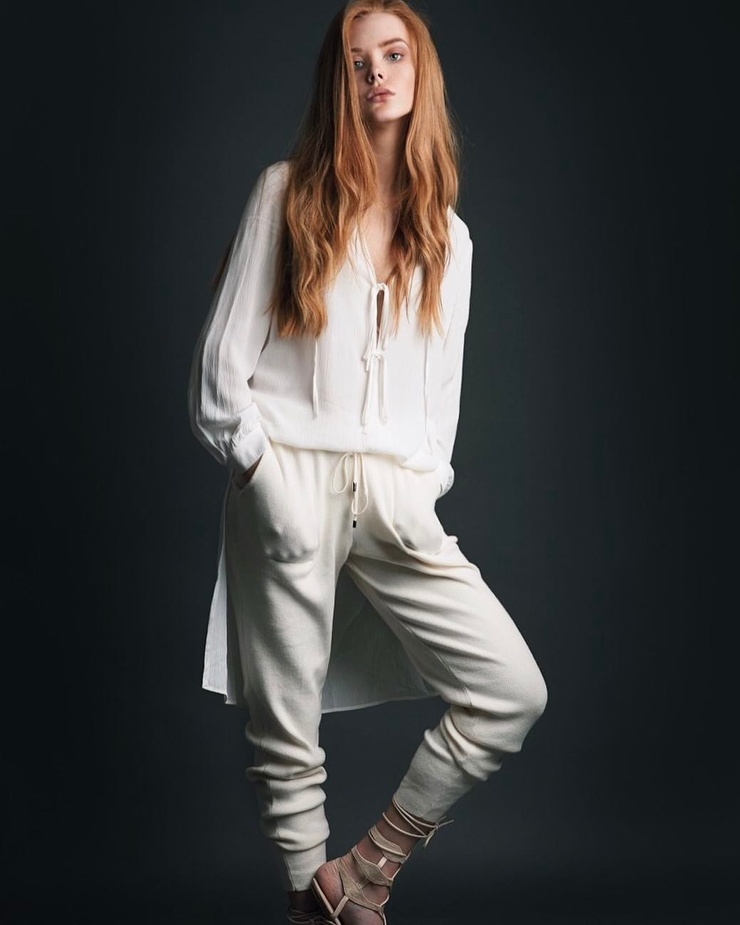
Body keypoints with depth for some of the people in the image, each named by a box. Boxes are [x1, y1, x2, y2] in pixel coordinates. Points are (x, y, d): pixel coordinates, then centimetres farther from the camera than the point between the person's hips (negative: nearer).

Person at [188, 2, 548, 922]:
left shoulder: (445, 234, 16)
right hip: (288, 488, -3)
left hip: (396, 498, 4)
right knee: (286, 732, -1)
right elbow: (223, 354, 1)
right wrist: (258, 464, -7)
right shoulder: (287, 192, 6)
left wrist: (425, 484, 5)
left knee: (513, 690, -7)